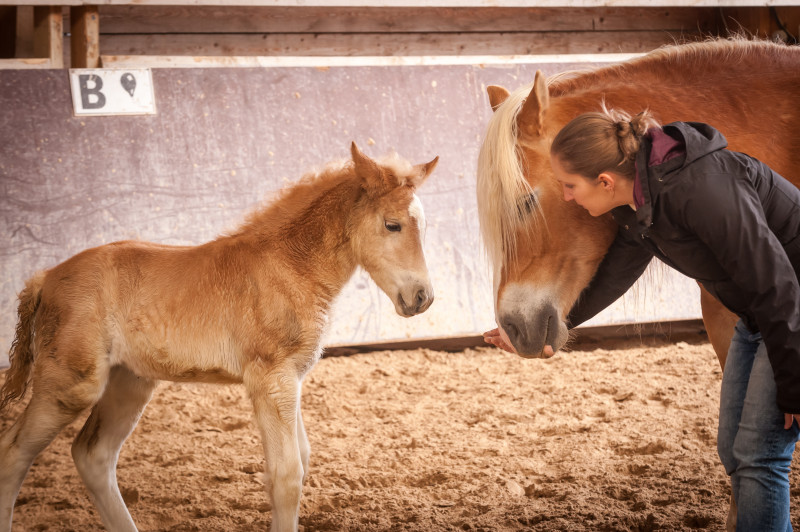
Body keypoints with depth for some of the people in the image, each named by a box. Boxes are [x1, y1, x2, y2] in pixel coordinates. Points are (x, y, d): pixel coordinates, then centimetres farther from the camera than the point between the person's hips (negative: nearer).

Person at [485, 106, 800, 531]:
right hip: (757, 317, 9)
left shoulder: (701, 191, -32)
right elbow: (616, 272, 17)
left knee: (757, 455, -9)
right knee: (733, 450, 12)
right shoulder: (637, 203, -4)